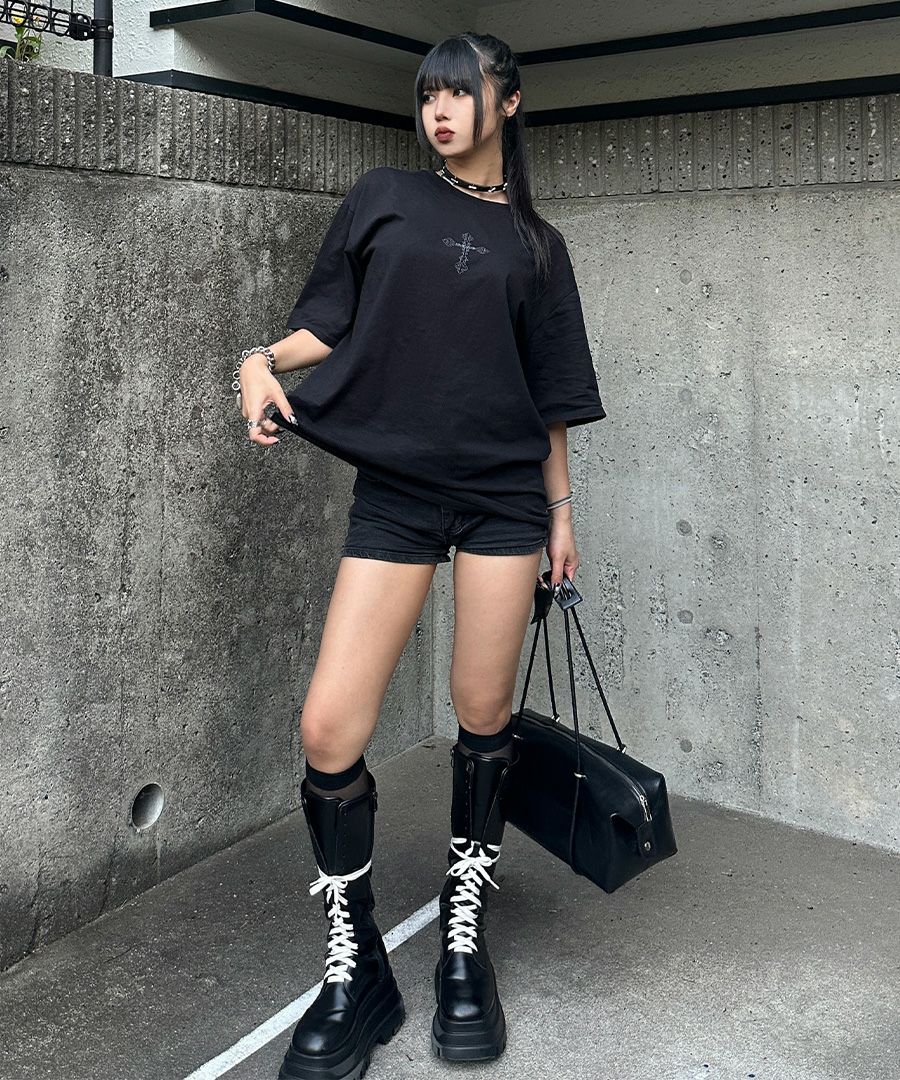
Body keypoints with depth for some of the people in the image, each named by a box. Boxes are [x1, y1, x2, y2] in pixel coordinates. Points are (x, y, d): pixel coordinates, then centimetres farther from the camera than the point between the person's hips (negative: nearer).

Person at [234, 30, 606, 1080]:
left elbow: (551, 392, 13)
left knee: (484, 720, 2)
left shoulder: (535, 242, 13)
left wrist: (561, 511, 11)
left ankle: (463, 944, 21)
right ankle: (354, 973, 6)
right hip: (394, 491, 0)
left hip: (502, 492, 1)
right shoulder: (385, 198, 12)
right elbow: (328, 323, 9)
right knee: (329, 728, -10)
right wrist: (264, 359, -11)